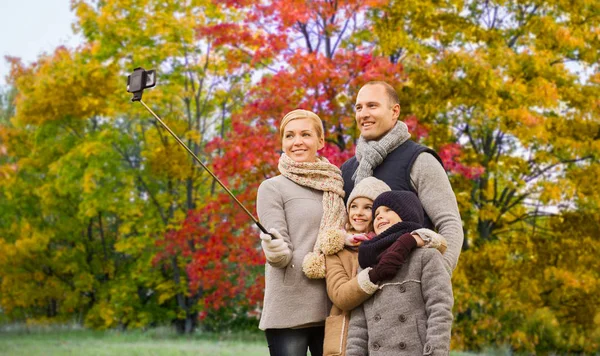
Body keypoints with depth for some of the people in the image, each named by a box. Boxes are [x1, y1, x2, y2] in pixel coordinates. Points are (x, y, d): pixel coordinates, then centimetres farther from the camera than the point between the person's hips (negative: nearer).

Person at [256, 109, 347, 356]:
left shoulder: (336, 188, 14)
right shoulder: (273, 188, 1)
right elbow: (281, 254, -7)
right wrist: (275, 251, -29)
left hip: (332, 307, 5)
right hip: (289, 310, -5)